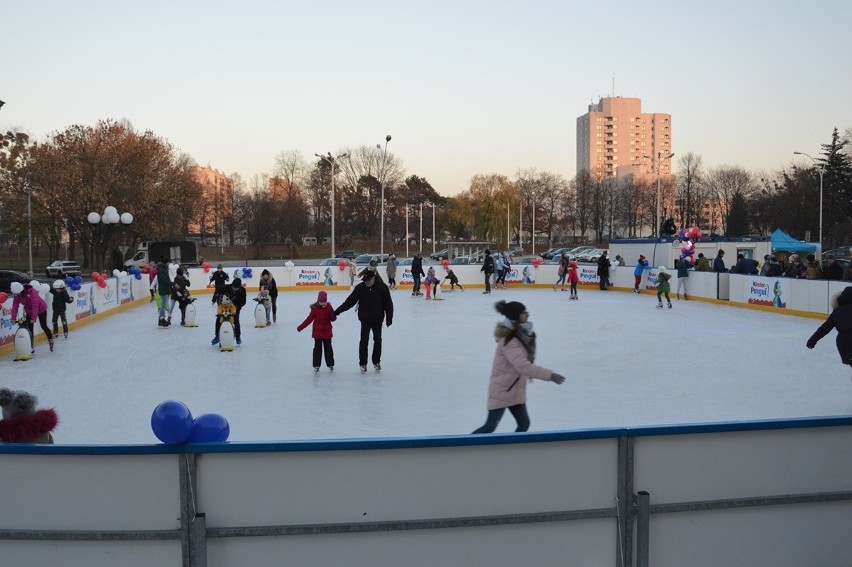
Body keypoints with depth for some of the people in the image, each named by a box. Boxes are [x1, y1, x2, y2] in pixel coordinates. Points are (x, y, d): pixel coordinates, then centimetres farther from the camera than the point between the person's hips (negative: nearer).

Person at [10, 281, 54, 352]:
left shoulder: (31, 291, -35)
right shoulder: (17, 295, -16)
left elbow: (35, 305, -37)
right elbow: (15, 306, -17)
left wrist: (33, 318, -40)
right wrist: (13, 318, -26)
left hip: (41, 309, -5)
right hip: (29, 311, 6)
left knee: (43, 326, -1)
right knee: (29, 328, 0)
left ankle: (51, 340, 20)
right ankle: (32, 346, 6)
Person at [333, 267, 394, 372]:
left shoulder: (382, 287, -11)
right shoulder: (360, 287, -9)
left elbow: (388, 303, -5)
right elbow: (350, 301, -7)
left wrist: (389, 317, -7)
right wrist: (337, 311, -12)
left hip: (378, 319, 0)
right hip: (365, 319, 0)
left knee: (378, 340, 8)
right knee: (364, 341, -2)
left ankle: (376, 361, 24)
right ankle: (363, 363, 8)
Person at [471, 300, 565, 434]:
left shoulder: (521, 334, 3)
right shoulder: (509, 341, -26)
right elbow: (523, 366, -35)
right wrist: (549, 375, -36)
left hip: (516, 389, 9)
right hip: (501, 390, -9)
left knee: (524, 424, 10)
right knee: (490, 427, -4)